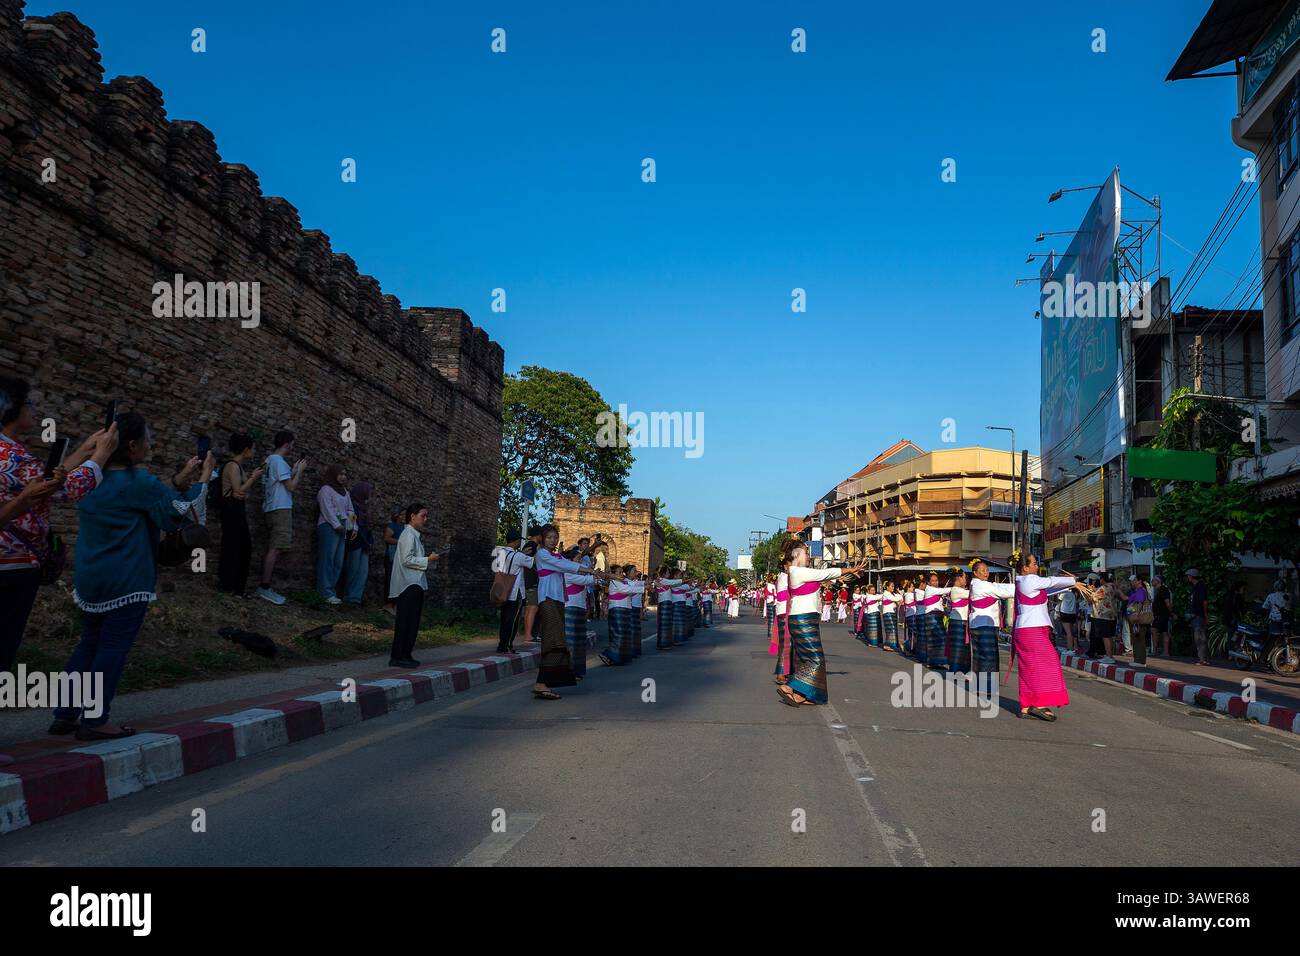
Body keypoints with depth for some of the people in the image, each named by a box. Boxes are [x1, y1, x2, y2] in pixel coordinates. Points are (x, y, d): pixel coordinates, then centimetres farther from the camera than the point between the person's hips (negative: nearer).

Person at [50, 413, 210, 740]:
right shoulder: (138, 481, -15)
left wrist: (179, 480, 10)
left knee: (88, 644, 16)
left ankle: (65, 715, 19)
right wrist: (201, 480, 2)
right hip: (127, 581, -8)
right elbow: (174, 515, -7)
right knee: (113, 648, -1)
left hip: (90, 578, 8)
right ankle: (94, 721, 2)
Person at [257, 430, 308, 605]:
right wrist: (300, 470, -1)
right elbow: (291, 487, -13)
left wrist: (293, 471, 20)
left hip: (271, 509, 10)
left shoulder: (270, 460, 19)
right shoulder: (279, 461, -11)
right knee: (275, 549, -14)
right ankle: (265, 587, -18)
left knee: (272, 549, 9)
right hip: (280, 509, -10)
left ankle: (265, 587, 8)